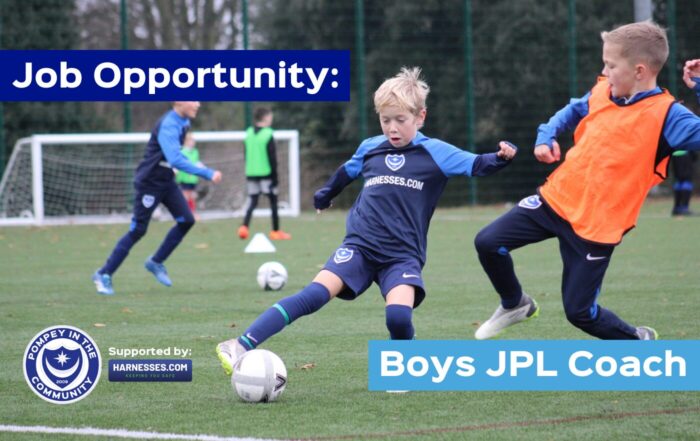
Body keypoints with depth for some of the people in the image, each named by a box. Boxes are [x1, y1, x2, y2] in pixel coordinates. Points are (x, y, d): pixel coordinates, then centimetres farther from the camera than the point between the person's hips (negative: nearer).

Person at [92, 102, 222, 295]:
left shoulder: (183, 122, 3)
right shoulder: (168, 126, -27)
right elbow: (176, 160, -38)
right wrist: (207, 174, -40)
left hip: (166, 181, 9)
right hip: (149, 183, -9)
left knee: (186, 221, 0)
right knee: (137, 231, -4)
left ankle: (156, 263, 15)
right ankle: (104, 274, 6)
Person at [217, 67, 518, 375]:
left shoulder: (434, 153, -1)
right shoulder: (370, 149, 10)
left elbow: (476, 165, -9)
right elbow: (347, 171, 31)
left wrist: (500, 158, -29)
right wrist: (324, 196, 44)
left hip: (403, 255, -2)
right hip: (360, 245, 2)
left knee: (399, 315, -27)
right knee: (315, 294, -20)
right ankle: (242, 346, -26)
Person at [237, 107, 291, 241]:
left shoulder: (249, 133, 8)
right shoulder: (268, 134, -11)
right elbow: (272, 158, -11)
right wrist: (275, 176, -7)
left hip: (251, 173, 5)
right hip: (266, 173, -5)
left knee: (251, 201, 8)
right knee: (273, 200, 4)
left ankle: (244, 227, -11)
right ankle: (276, 231, 6)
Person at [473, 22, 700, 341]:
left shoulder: (665, 114, -16)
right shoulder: (601, 93, 4)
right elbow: (572, 112, 26)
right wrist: (546, 135, 10)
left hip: (597, 226, -6)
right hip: (556, 199, 6)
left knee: (580, 312, -1)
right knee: (488, 243, 0)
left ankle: (639, 342, 28)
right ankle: (515, 305, 29)